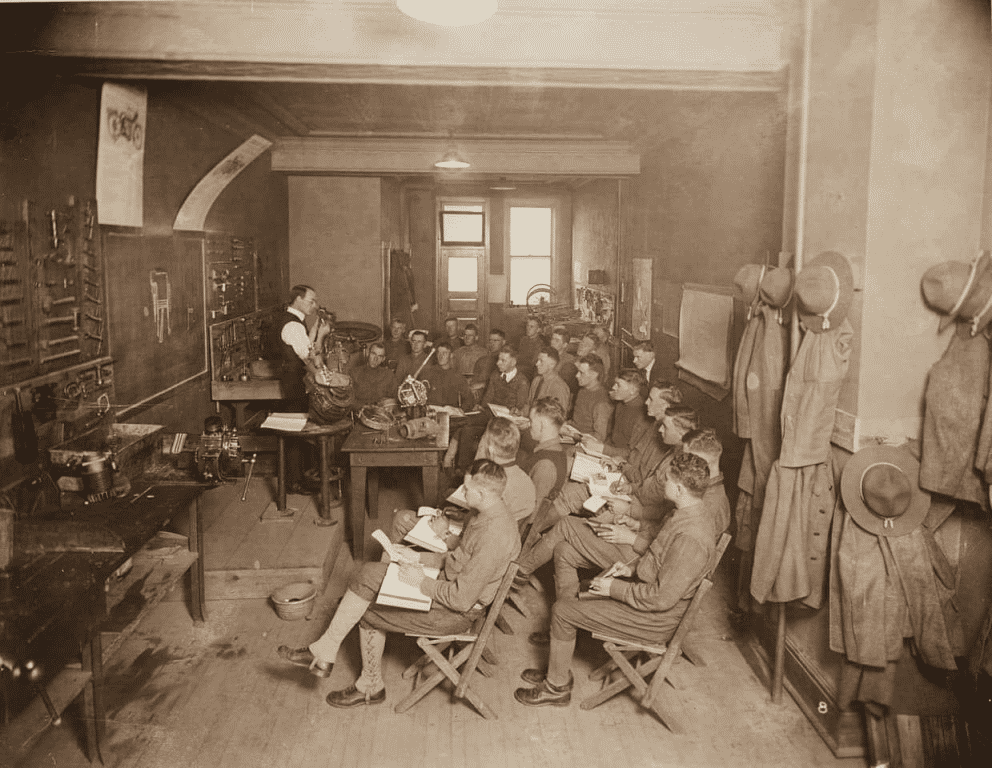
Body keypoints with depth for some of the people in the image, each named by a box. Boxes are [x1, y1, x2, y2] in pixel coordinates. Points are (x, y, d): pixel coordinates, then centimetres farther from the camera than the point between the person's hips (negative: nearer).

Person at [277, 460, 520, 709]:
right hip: (447, 583, 9)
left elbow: (462, 599, -28)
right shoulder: (482, 513, 1)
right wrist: (419, 557, 7)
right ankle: (324, 652, 6)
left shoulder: (494, 537, -31)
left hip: (457, 613, -9)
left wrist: (421, 582, -16)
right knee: (369, 572, 0)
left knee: (369, 612, -4)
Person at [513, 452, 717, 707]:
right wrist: (632, 567, 1)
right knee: (564, 552, 8)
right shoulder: (694, 509, -4)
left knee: (562, 610, -8)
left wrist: (614, 588, -19)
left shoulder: (691, 538, -34)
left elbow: (662, 598, -30)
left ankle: (557, 686, 16)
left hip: (656, 618, -10)